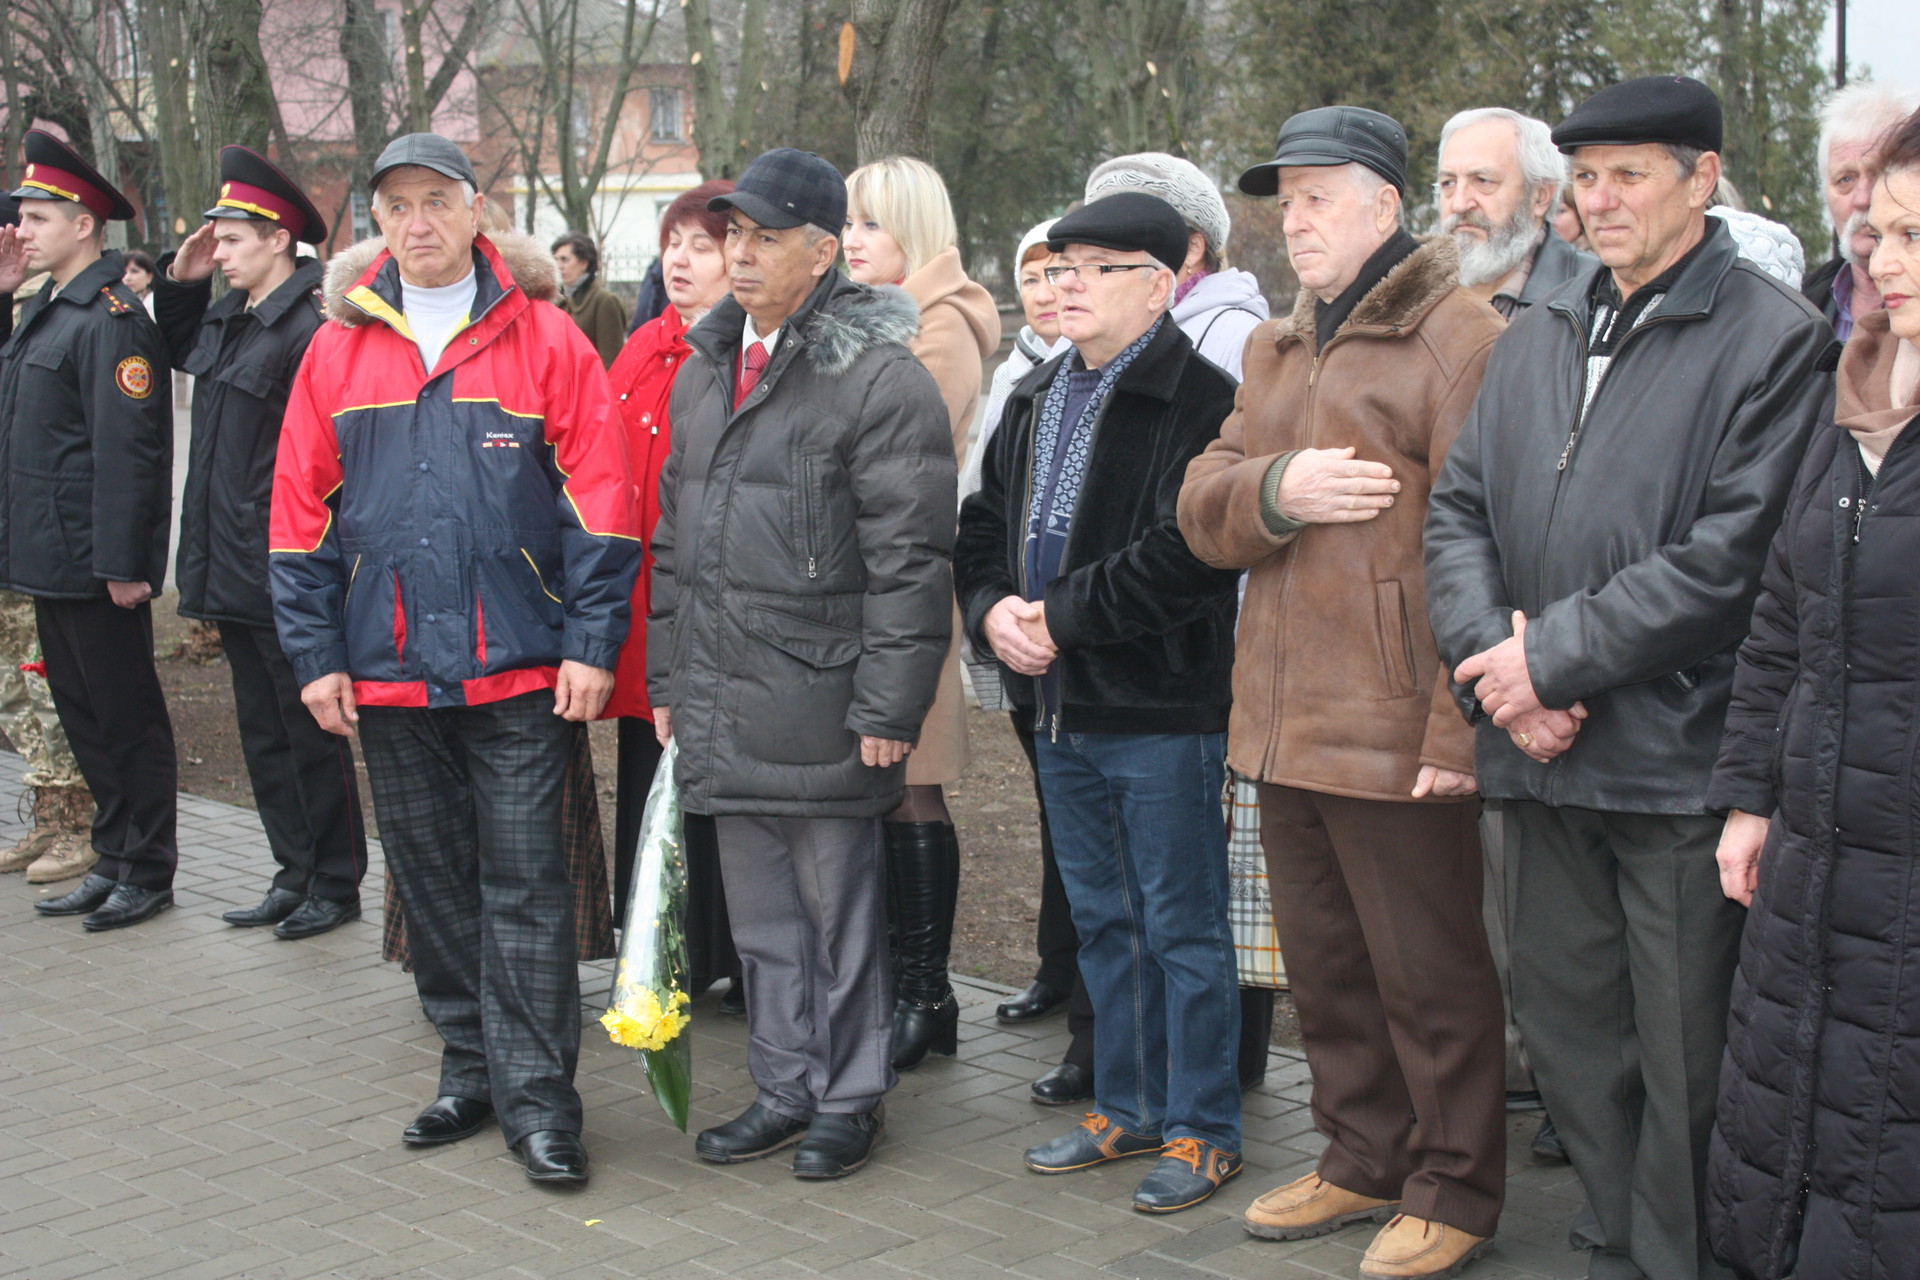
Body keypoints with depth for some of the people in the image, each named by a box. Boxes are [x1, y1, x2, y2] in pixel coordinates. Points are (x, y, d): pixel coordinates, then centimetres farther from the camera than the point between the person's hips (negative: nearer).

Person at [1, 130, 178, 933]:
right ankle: (114, 862, 26)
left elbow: (127, 451, -20)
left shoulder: (112, 321, -15)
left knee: (126, 718, 2)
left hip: (94, 566, -9)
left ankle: (148, 872, 13)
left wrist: (122, 564, -23)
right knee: (84, 718, 16)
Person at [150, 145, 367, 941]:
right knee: (263, 734, 15)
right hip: (232, 570, 9)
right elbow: (177, 352, 32)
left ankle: (335, 884, 14)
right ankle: (294, 874, 26)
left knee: (309, 733, 2)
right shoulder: (226, 319, 11)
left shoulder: (310, 329, -17)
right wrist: (179, 278, 16)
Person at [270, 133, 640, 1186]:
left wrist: (592, 642, -8)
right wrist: (315, 654, 4)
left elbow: (600, 500, -4)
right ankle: (471, 1068, 26)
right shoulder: (339, 347, 8)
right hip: (387, 673, 4)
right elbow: (301, 513, 9)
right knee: (431, 881, 12)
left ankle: (537, 1096, 6)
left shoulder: (543, 338, -2)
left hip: (520, 668, -4)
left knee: (523, 884, -1)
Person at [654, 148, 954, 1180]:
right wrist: (667, 678, 16)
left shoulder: (880, 378, -11)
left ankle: (849, 1098, 20)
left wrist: (887, 708, -17)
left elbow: (909, 561, -15)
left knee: (839, 909, 5)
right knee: (760, 914, 16)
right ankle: (784, 1091, 28)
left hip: (819, 700, -7)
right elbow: (672, 538, 20)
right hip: (722, 706, 7)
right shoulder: (705, 368, 14)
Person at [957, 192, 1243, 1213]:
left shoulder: (1199, 401, -12)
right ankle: (1125, 1109, 31)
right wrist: (993, 608, -3)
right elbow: (983, 525, 17)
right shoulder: (1032, 402, 14)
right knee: (1099, 919, 18)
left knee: (1181, 926, 2)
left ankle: (1201, 1128, 15)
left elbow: (1184, 553, -22)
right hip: (1059, 707, 8)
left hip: (1162, 712, -8)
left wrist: (1060, 615, -17)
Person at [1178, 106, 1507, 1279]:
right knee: (1325, 963, 17)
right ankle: (1366, 1161, 33)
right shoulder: (1282, 350, 18)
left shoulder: (1456, 336, -9)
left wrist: (1461, 723, -21)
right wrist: (1279, 488, -11)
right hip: (1283, 720, 8)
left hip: (1395, 727, -8)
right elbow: (1204, 505, 12)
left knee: (1429, 973, 3)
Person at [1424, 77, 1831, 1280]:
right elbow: (1459, 512, 11)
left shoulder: (1776, 337, -6)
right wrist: (1493, 660, -6)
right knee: (1565, 1022, 16)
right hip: (1546, 761, 7)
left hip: (1680, 764, -6)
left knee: (1683, 1056, 2)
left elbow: (1729, 555, -15)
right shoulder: (1534, 341, 14)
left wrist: (1554, 657, -14)